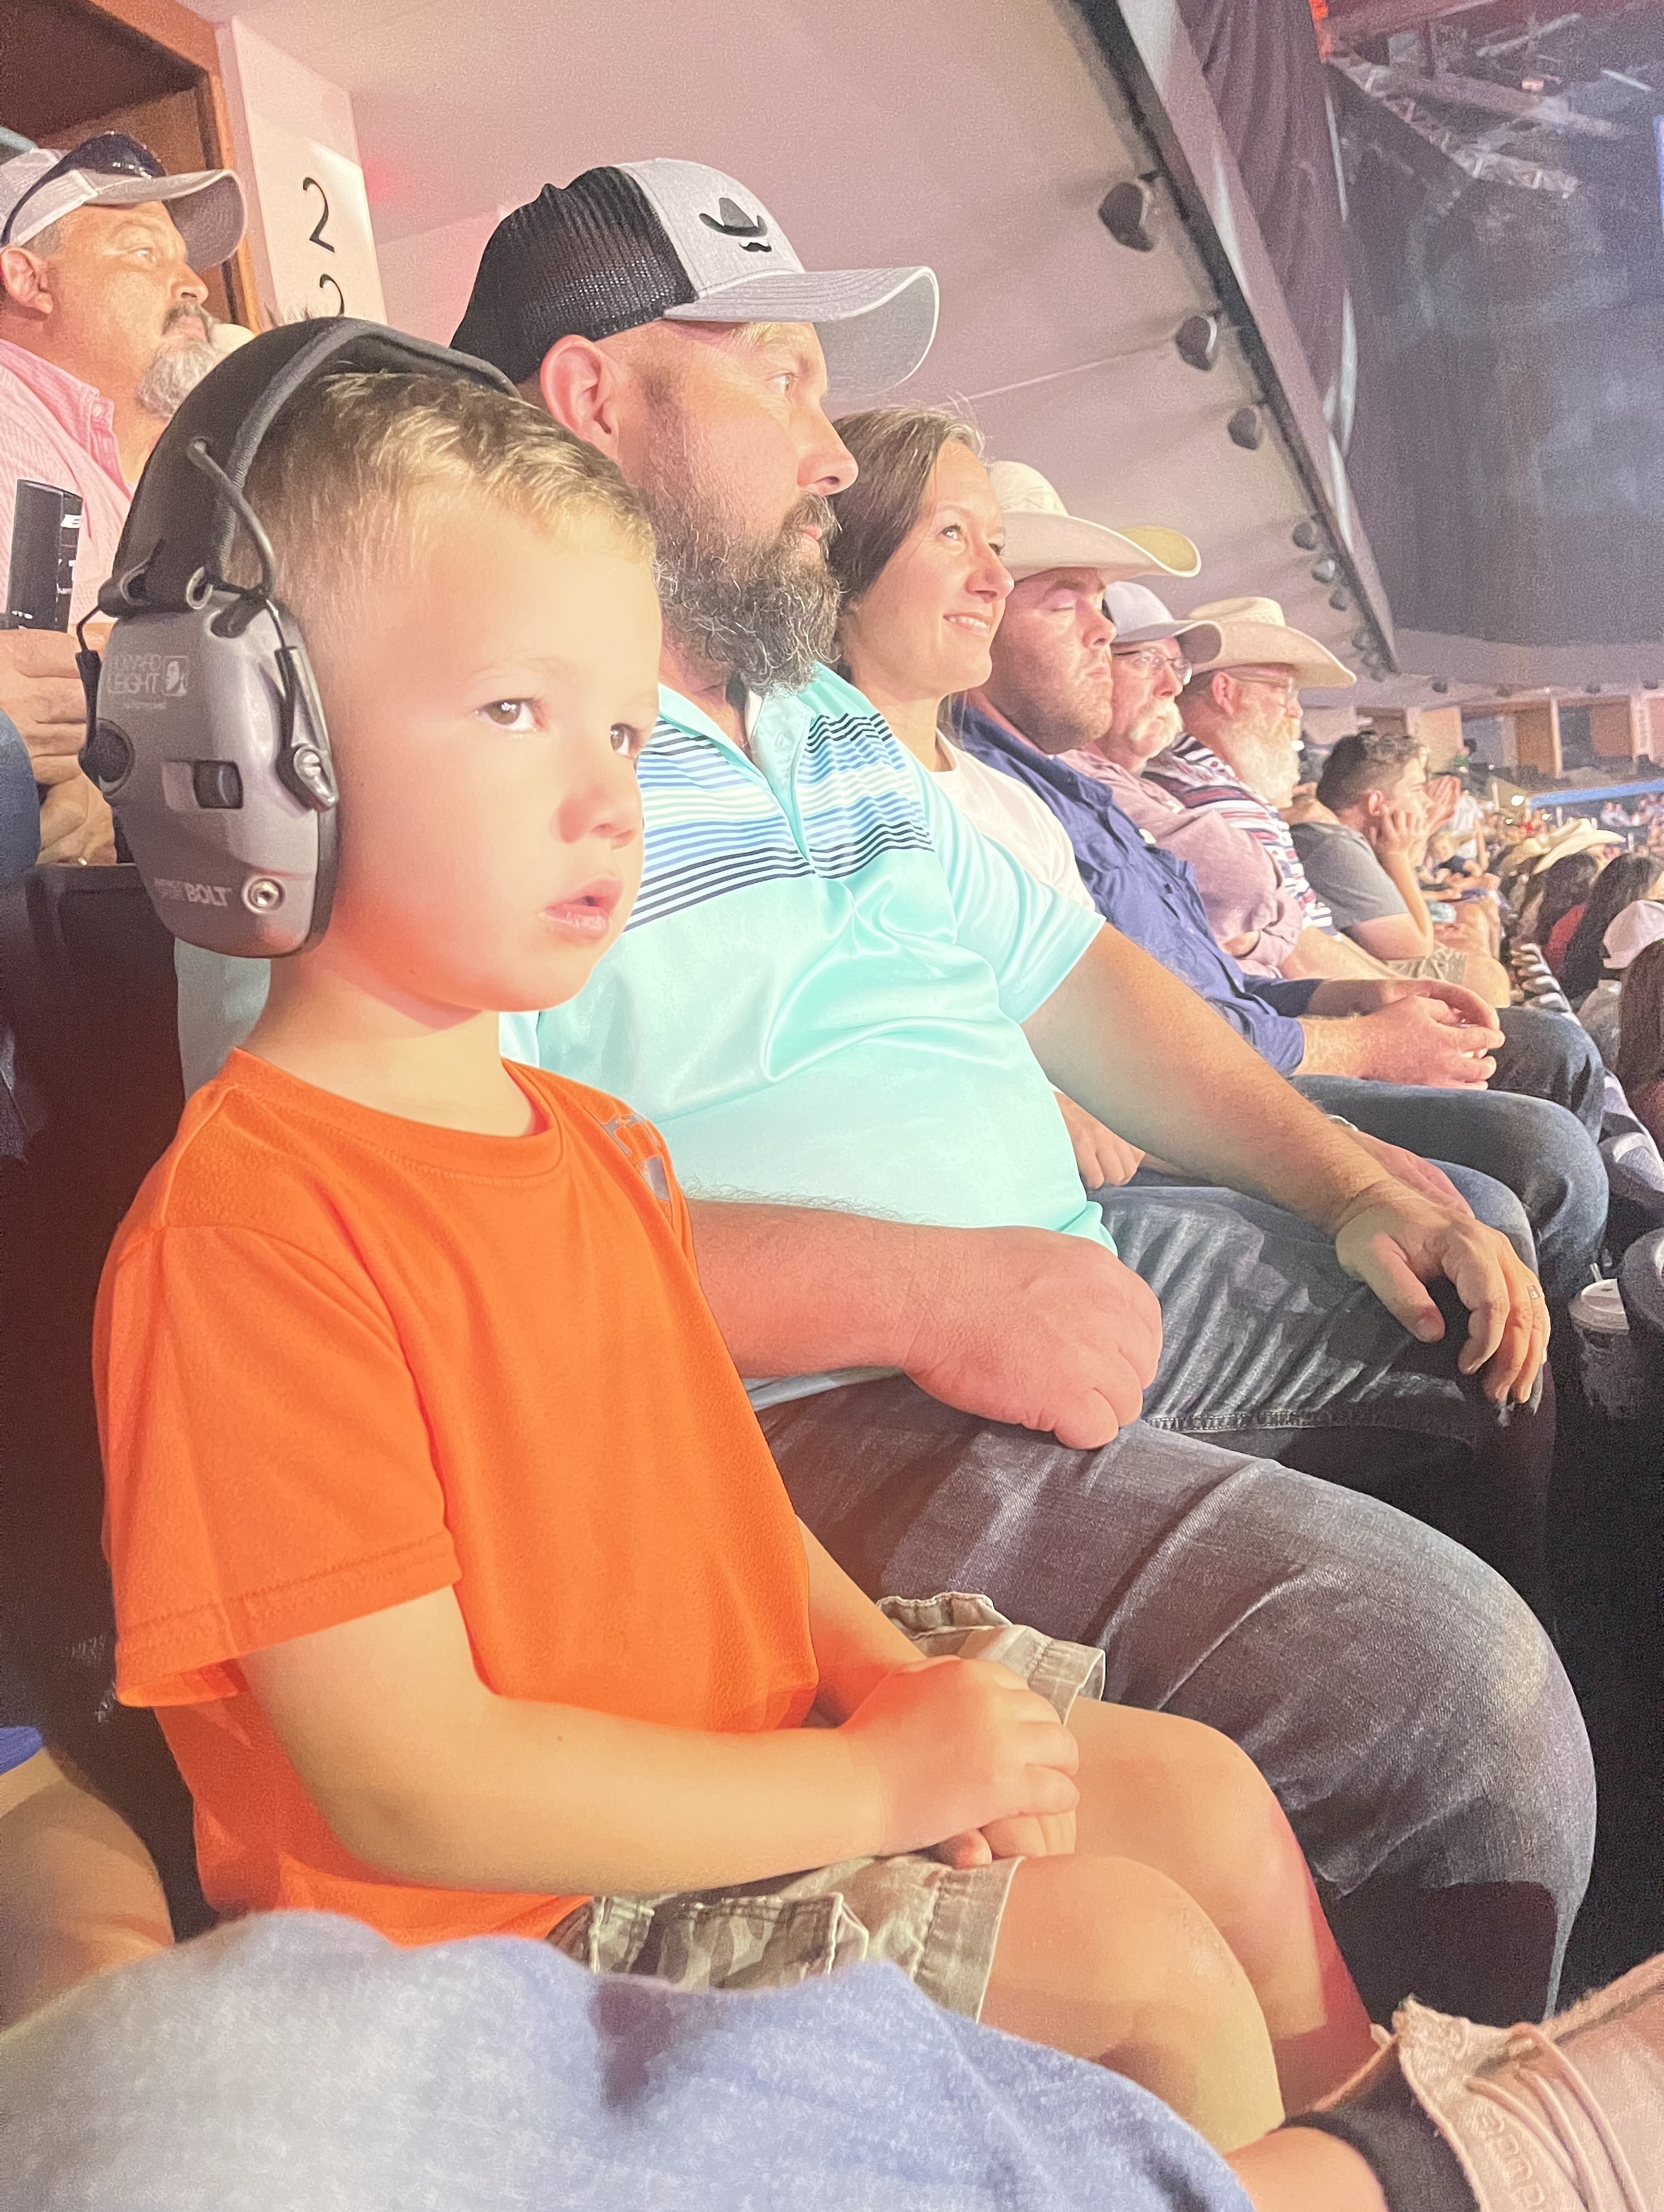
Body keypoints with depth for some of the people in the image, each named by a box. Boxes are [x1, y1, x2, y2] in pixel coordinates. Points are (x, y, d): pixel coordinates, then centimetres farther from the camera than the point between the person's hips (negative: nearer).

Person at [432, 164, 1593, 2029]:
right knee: (1443, 1678, -22)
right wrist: (930, 1293, -24)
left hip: (1075, 1296, 10)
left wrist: (1345, 1176, 11)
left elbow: (1063, 973, 23)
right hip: (800, 1427, -9)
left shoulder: (841, 732, 19)